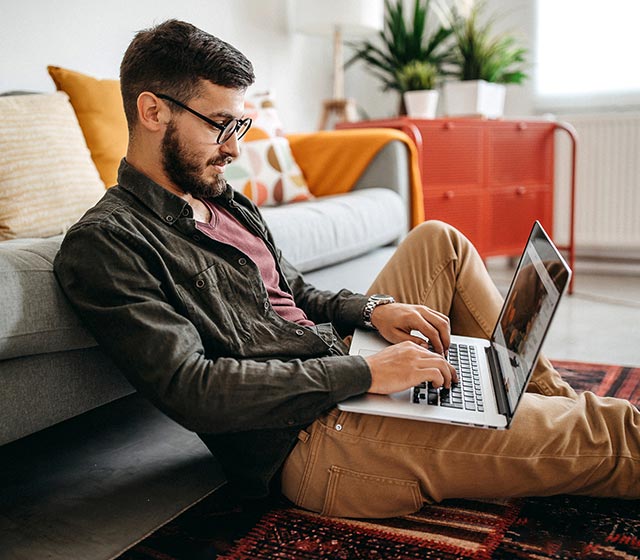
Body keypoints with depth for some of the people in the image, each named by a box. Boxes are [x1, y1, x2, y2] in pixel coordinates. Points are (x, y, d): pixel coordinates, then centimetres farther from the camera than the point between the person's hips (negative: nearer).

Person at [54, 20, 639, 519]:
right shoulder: (103, 244, -13)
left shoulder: (225, 201, 15)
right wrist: (362, 373, -23)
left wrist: (371, 309, 1)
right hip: (307, 442, -9)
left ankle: (551, 396, 13)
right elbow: (190, 389, -23)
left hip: (342, 371, 10)